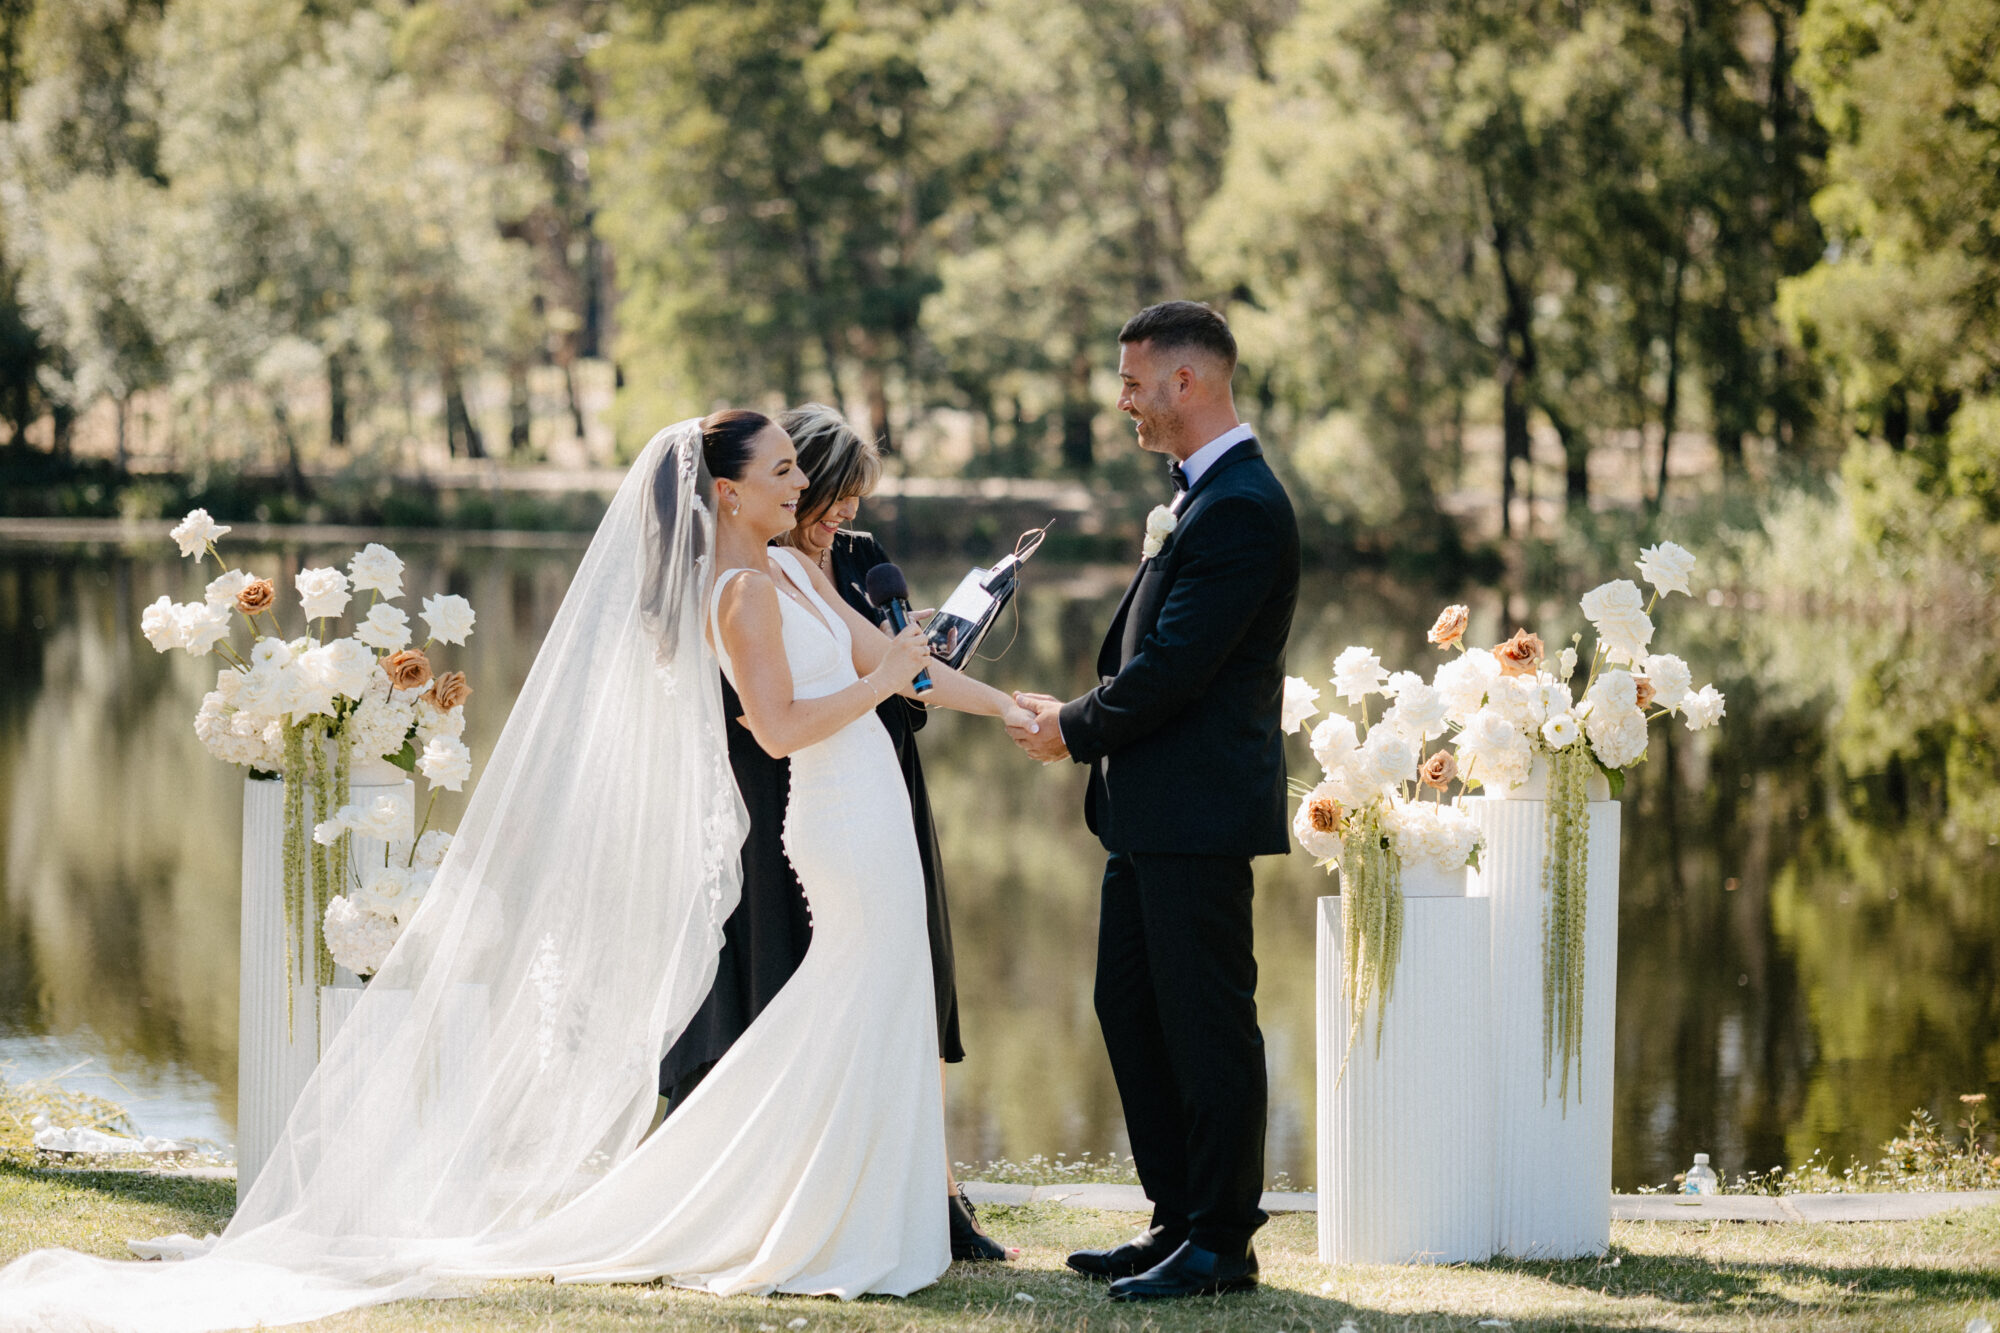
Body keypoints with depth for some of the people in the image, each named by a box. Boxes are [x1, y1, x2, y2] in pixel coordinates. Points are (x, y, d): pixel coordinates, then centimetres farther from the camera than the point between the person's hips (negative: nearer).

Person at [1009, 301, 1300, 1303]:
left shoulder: (1238, 509, -18)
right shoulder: (1201, 497, 16)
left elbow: (1173, 668, -21)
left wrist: (1077, 730, -8)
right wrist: (1088, 723, 7)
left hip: (1198, 810, -10)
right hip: (1153, 810, 10)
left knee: (1206, 1021, -3)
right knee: (1130, 1007, 14)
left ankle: (1222, 1244, 4)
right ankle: (1178, 1221, 22)